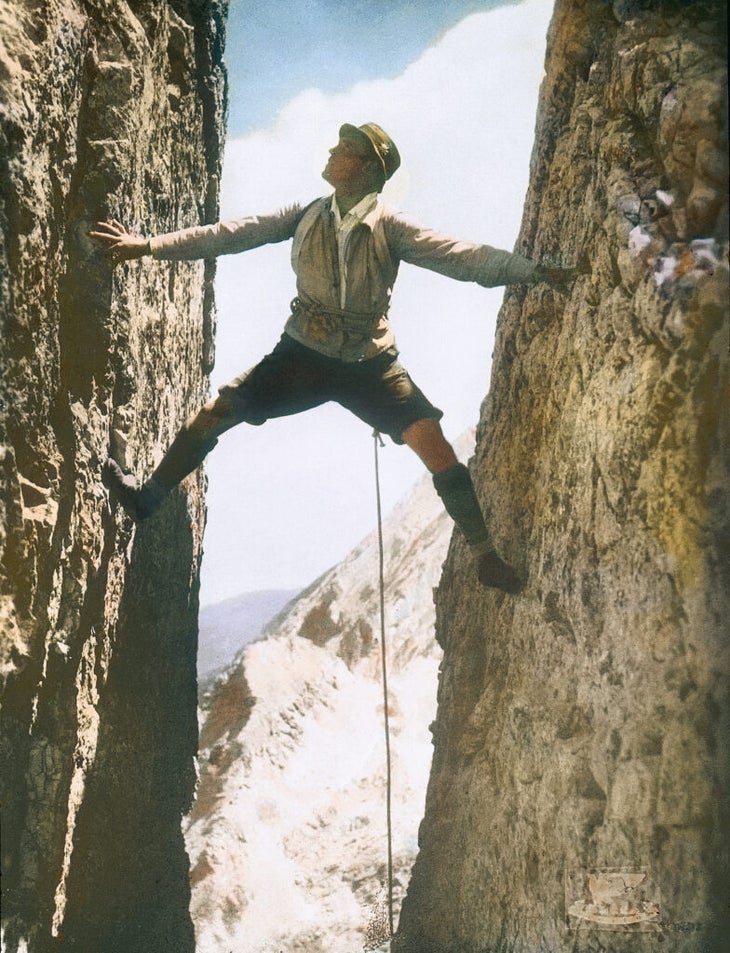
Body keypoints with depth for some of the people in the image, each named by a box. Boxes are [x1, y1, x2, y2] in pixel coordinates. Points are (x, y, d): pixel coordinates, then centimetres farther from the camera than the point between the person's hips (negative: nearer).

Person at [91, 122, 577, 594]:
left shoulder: (391, 228, -7)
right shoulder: (306, 217, 1)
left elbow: (461, 255, -16)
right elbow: (231, 234, 1)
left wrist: (532, 271, -28)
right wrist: (150, 245, -2)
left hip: (371, 364, -2)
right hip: (304, 356, 2)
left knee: (433, 443, -18)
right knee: (217, 412, -6)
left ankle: (486, 556, -9)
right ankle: (151, 494, 17)